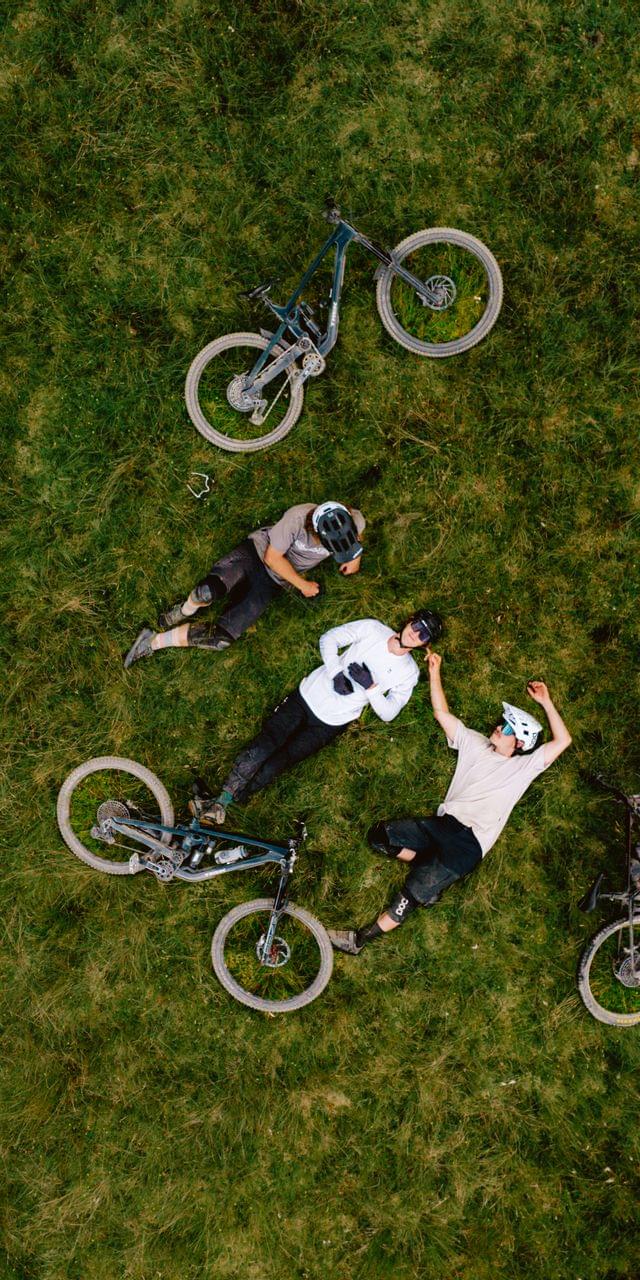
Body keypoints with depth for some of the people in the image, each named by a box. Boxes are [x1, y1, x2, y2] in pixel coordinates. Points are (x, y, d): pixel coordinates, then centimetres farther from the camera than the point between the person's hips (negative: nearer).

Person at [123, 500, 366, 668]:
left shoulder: (350, 520, -17)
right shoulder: (298, 517, -30)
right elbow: (273, 557, -16)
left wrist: (355, 556, -3)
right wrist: (303, 585, -12)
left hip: (272, 583, 4)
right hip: (256, 553, -4)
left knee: (222, 639, -14)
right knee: (209, 591, -38)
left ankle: (154, 642, 2)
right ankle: (187, 611, 0)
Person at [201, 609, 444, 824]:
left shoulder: (409, 672, -1)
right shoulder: (373, 628, 0)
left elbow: (388, 713, -3)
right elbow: (329, 638, -2)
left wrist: (370, 686, -19)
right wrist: (337, 673, -16)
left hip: (330, 724, -1)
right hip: (308, 694, 1)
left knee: (274, 766, -9)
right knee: (260, 748, -12)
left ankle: (225, 805, 3)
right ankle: (219, 801, -6)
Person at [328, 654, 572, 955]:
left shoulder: (524, 766, 8)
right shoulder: (476, 744, 20)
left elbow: (563, 741, -3)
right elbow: (441, 712, 20)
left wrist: (545, 702, -1)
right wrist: (434, 672, 12)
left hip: (469, 842, -5)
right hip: (443, 825, 6)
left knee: (417, 891, -16)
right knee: (380, 835, -11)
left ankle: (362, 938, -5)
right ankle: (430, 868, 3)